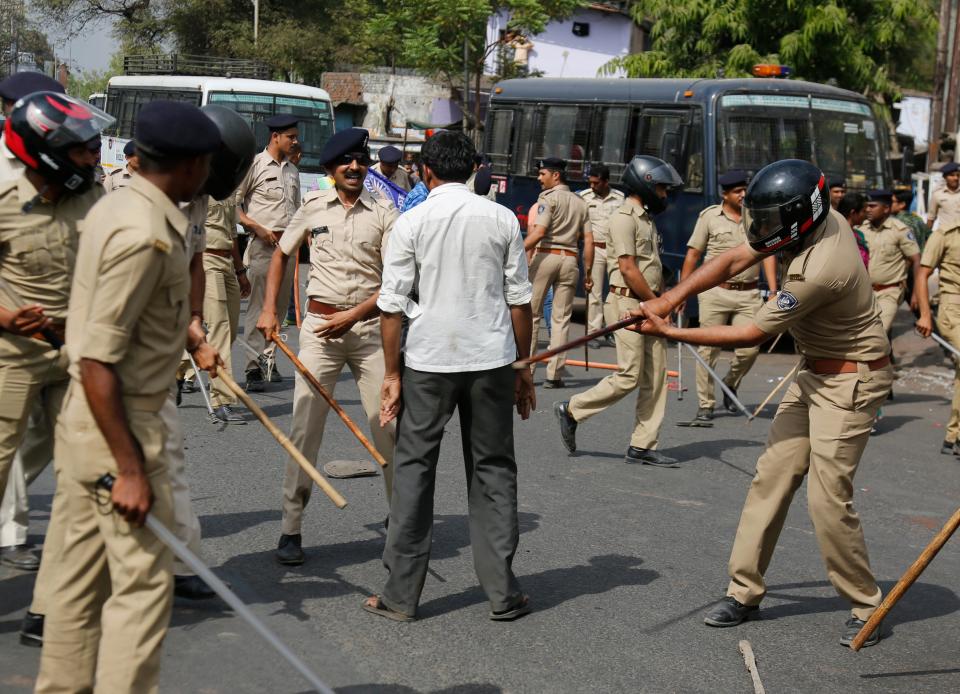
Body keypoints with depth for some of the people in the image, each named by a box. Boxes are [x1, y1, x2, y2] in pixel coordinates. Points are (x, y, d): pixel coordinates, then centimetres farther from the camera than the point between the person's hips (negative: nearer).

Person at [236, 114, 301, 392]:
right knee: (258, 308, -9)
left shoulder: (292, 171, 18)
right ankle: (254, 369, -10)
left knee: (279, 306, 9)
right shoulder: (254, 165, -3)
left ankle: (268, 358, 17)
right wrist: (257, 228, -12)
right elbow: (233, 203, -5)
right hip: (263, 244, -7)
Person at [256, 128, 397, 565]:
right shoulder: (313, 207, 6)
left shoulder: (383, 214, 0)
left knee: (388, 424, -1)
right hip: (319, 325, 1)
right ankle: (291, 529, 5)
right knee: (305, 426, -1)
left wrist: (352, 317, -13)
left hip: (369, 325, -1)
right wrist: (269, 309, 9)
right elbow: (282, 254, 18)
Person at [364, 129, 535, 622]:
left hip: (429, 360, -2)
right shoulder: (502, 219, 2)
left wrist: (393, 373, 2)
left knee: (414, 470, 7)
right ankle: (502, 593, 12)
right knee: (493, 470, 11)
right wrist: (522, 367, 12)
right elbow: (519, 300, 4)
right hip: (492, 358, 2)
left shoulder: (411, 223, -3)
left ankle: (401, 594, 9)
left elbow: (392, 304, -5)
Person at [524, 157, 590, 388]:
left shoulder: (549, 198, -3)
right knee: (561, 318, 5)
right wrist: (588, 272, 13)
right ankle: (554, 375, 3)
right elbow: (588, 240, 10)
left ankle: (526, 368, 1)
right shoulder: (580, 202, 14)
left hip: (545, 256, -5)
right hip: (570, 259, 5)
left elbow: (539, 232, -16)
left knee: (531, 313, 2)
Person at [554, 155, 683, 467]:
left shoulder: (646, 219, 20)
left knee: (656, 377, 5)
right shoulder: (625, 218, -11)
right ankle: (572, 410, 6)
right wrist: (655, 302, -12)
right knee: (629, 376, -10)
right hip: (628, 303, -9)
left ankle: (643, 445, 9)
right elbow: (628, 268, -17)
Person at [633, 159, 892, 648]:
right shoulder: (815, 219, -6)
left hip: (852, 380, -9)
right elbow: (734, 261, 1)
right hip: (814, 373, 9)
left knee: (828, 498, -9)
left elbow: (753, 334, -22)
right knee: (771, 476, 7)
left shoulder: (818, 269, -31)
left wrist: (671, 333, -18)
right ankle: (745, 590, 15)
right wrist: (670, 298, -11)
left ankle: (865, 607, 9)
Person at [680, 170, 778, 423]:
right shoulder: (709, 216, 0)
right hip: (715, 291, -2)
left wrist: (773, 290, -3)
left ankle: (730, 385, 25)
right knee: (709, 348, 0)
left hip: (749, 294, 2)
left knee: (750, 348, -4)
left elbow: (768, 254, 6)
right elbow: (693, 254, 2)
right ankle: (705, 404, 10)